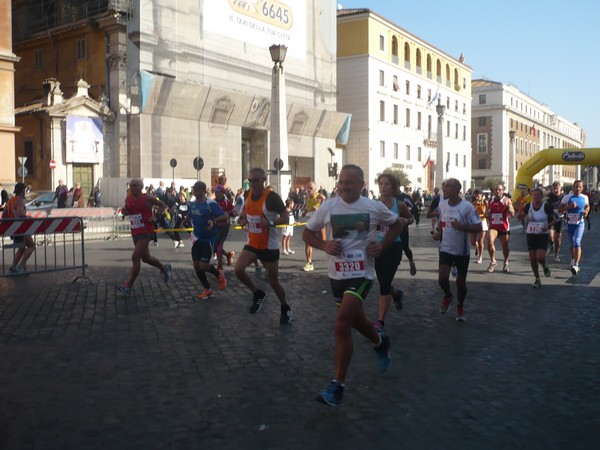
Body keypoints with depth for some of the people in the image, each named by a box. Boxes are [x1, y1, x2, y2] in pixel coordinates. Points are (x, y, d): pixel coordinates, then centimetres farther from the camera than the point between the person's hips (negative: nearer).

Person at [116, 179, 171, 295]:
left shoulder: (147, 198, -10)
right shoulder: (128, 199, 6)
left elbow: (162, 205, -1)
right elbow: (127, 211, 21)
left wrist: (154, 216, -14)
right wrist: (124, 211, -3)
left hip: (146, 232, -7)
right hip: (135, 232, 7)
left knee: (135, 257, -13)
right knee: (145, 258, 17)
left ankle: (129, 286, -8)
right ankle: (164, 268, 43)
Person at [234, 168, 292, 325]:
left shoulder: (272, 197, -20)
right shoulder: (248, 194, 1)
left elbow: (285, 218, -18)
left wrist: (270, 222, -34)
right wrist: (243, 218, 2)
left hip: (269, 246, -6)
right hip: (252, 244, 6)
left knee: (273, 281, 4)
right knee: (238, 270, -13)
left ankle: (285, 308, 30)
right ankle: (258, 294, 13)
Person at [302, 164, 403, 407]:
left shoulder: (374, 207, -5)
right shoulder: (327, 207, -3)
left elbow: (396, 224, 13)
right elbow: (307, 233, 6)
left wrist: (382, 245, -4)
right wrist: (324, 245, -13)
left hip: (361, 274, -4)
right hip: (336, 274, 4)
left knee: (342, 325, -16)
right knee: (356, 319, 22)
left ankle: (337, 386, -5)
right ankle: (380, 343, 56)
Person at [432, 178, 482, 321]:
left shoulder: (467, 206, -17)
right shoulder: (442, 204, 0)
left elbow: (478, 228, -17)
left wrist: (461, 226, -31)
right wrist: (438, 233, -1)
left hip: (462, 251, -3)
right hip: (445, 249, 3)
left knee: (461, 281, 8)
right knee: (442, 277, -15)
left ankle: (460, 307, 34)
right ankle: (447, 295, 19)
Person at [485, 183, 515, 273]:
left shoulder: (506, 200, -3)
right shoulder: (491, 200, 9)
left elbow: (512, 214, -11)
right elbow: (486, 214, 20)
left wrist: (508, 206, -27)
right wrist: (487, 214, -4)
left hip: (504, 227, -2)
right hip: (493, 226, 2)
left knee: (505, 246, 10)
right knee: (490, 242, -20)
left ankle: (506, 263, 33)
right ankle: (493, 261, -2)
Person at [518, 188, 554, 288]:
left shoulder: (547, 206, -8)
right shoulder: (528, 206, 0)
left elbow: (553, 220, 1)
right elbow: (522, 217, 13)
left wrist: (548, 226, -18)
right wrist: (521, 217, -11)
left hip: (543, 235, -3)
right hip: (531, 235, 3)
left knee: (540, 257, -16)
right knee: (532, 259, 4)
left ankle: (545, 266, 21)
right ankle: (537, 280, 20)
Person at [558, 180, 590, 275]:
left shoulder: (585, 198, 2)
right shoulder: (567, 197, -6)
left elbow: (587, 206, 21)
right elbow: (559, 210, -7)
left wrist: (586, 211, -1)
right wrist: (569, 206, -23)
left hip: (580, 224, -1)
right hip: (570, 223, 1)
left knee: (577, 242, -17)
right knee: (571, 244, 15)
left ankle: (576, 265, -21)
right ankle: (573, 258, 43)